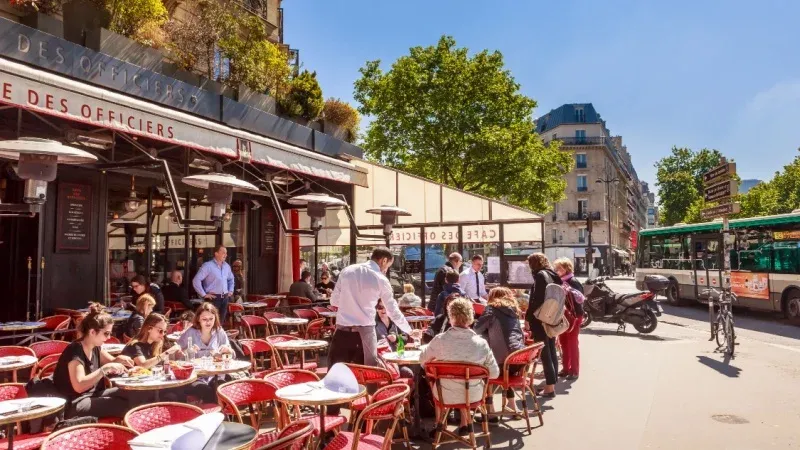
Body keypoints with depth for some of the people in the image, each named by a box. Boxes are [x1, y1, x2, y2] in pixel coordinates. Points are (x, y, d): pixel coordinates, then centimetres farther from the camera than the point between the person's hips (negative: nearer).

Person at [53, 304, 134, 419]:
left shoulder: (95, 347, 2)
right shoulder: (75, 351, -22)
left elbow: (111, 362, 19)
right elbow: (79, 386, -34)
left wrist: (119, 359, -4)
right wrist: (105, 368, -33)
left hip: (92, 395, 9)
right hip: (73, 405, -9)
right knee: (124, 405, -21)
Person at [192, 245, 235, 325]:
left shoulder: (227, 266, 12)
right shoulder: (207, 266, -9)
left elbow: (231, 279, 30)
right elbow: (196, 281, -14)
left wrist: (231, 291, 17)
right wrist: (204, 294, -13)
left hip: (225, 298, 6)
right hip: (213, 298, -6)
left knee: (221, 322, 10)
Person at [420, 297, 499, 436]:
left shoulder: (440, 340, -20)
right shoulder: (481, 343, -18)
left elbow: (423, 360, -2)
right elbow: (494, 373, -8)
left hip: (445, 396, -1)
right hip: (473, 396, 1)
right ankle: (464, 424, 41)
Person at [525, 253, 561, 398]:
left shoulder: (540, 275, -14)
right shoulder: (553, 275, 12)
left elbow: (536, 300, -20)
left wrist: (528, 318, -14)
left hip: (540, 319, -9)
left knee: (545, 353, -5)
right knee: (551, 351, 12)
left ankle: (550, 387, -3)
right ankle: (552, 383, 19)